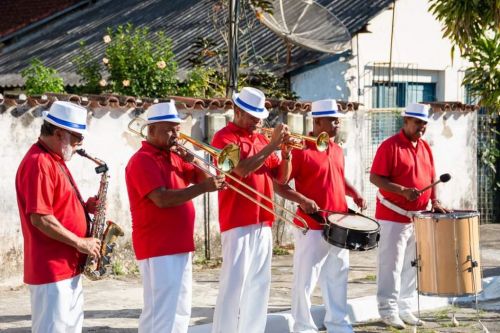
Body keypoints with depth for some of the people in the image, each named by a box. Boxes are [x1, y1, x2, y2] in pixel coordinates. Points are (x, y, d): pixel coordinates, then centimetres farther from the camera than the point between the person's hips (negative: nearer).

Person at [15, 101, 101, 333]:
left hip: (69, 266, 10)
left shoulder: (56, 160, 15)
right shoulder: (38, 163, -17)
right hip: (51, 268, -10)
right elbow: (40, 218, -23)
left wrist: (85, 206, 5)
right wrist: (79, 242, -18)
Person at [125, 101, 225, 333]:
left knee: (180, 310, 14)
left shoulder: (174, 156, 15)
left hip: (180, 246, 9)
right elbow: (162, 199, -24)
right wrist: (202, 188, -25)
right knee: (160, 313, -11)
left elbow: (200, 178, 15)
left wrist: (193, 161, -3)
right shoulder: (143, 160, -12)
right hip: (158, 249, -9)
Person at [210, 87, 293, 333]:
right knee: (234, 284, -11)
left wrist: (286, 152, -2)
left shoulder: (261, 139, 17)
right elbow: (242, 169, -20)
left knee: (259, 284, 9)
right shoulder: (224, 137, -4)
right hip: (238, 222, -7)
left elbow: (282, 177, 16)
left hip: (262, 222, 7)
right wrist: (272, 144, -18)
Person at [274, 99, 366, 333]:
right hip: (311, 227, -8)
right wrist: (302, 200, -26)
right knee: (305, 280, 0)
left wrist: (354, 194, 8)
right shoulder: (301, 150, -12)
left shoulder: (337, 150, 11)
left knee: (337, 276, 15)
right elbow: (279, 185, -13)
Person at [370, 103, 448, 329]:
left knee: (411, 265, 12)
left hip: (418, 217, 7)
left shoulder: (425, 147, 11)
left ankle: (406, 309, 19)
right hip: (394, 216, -7)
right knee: (391, 265, -3)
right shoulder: (389, 146, -10)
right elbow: (375, 177, -15)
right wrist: (403, 191, -25)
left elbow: (430, 178, 17)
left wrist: (434, 201, 1)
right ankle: (388, 311, 3)